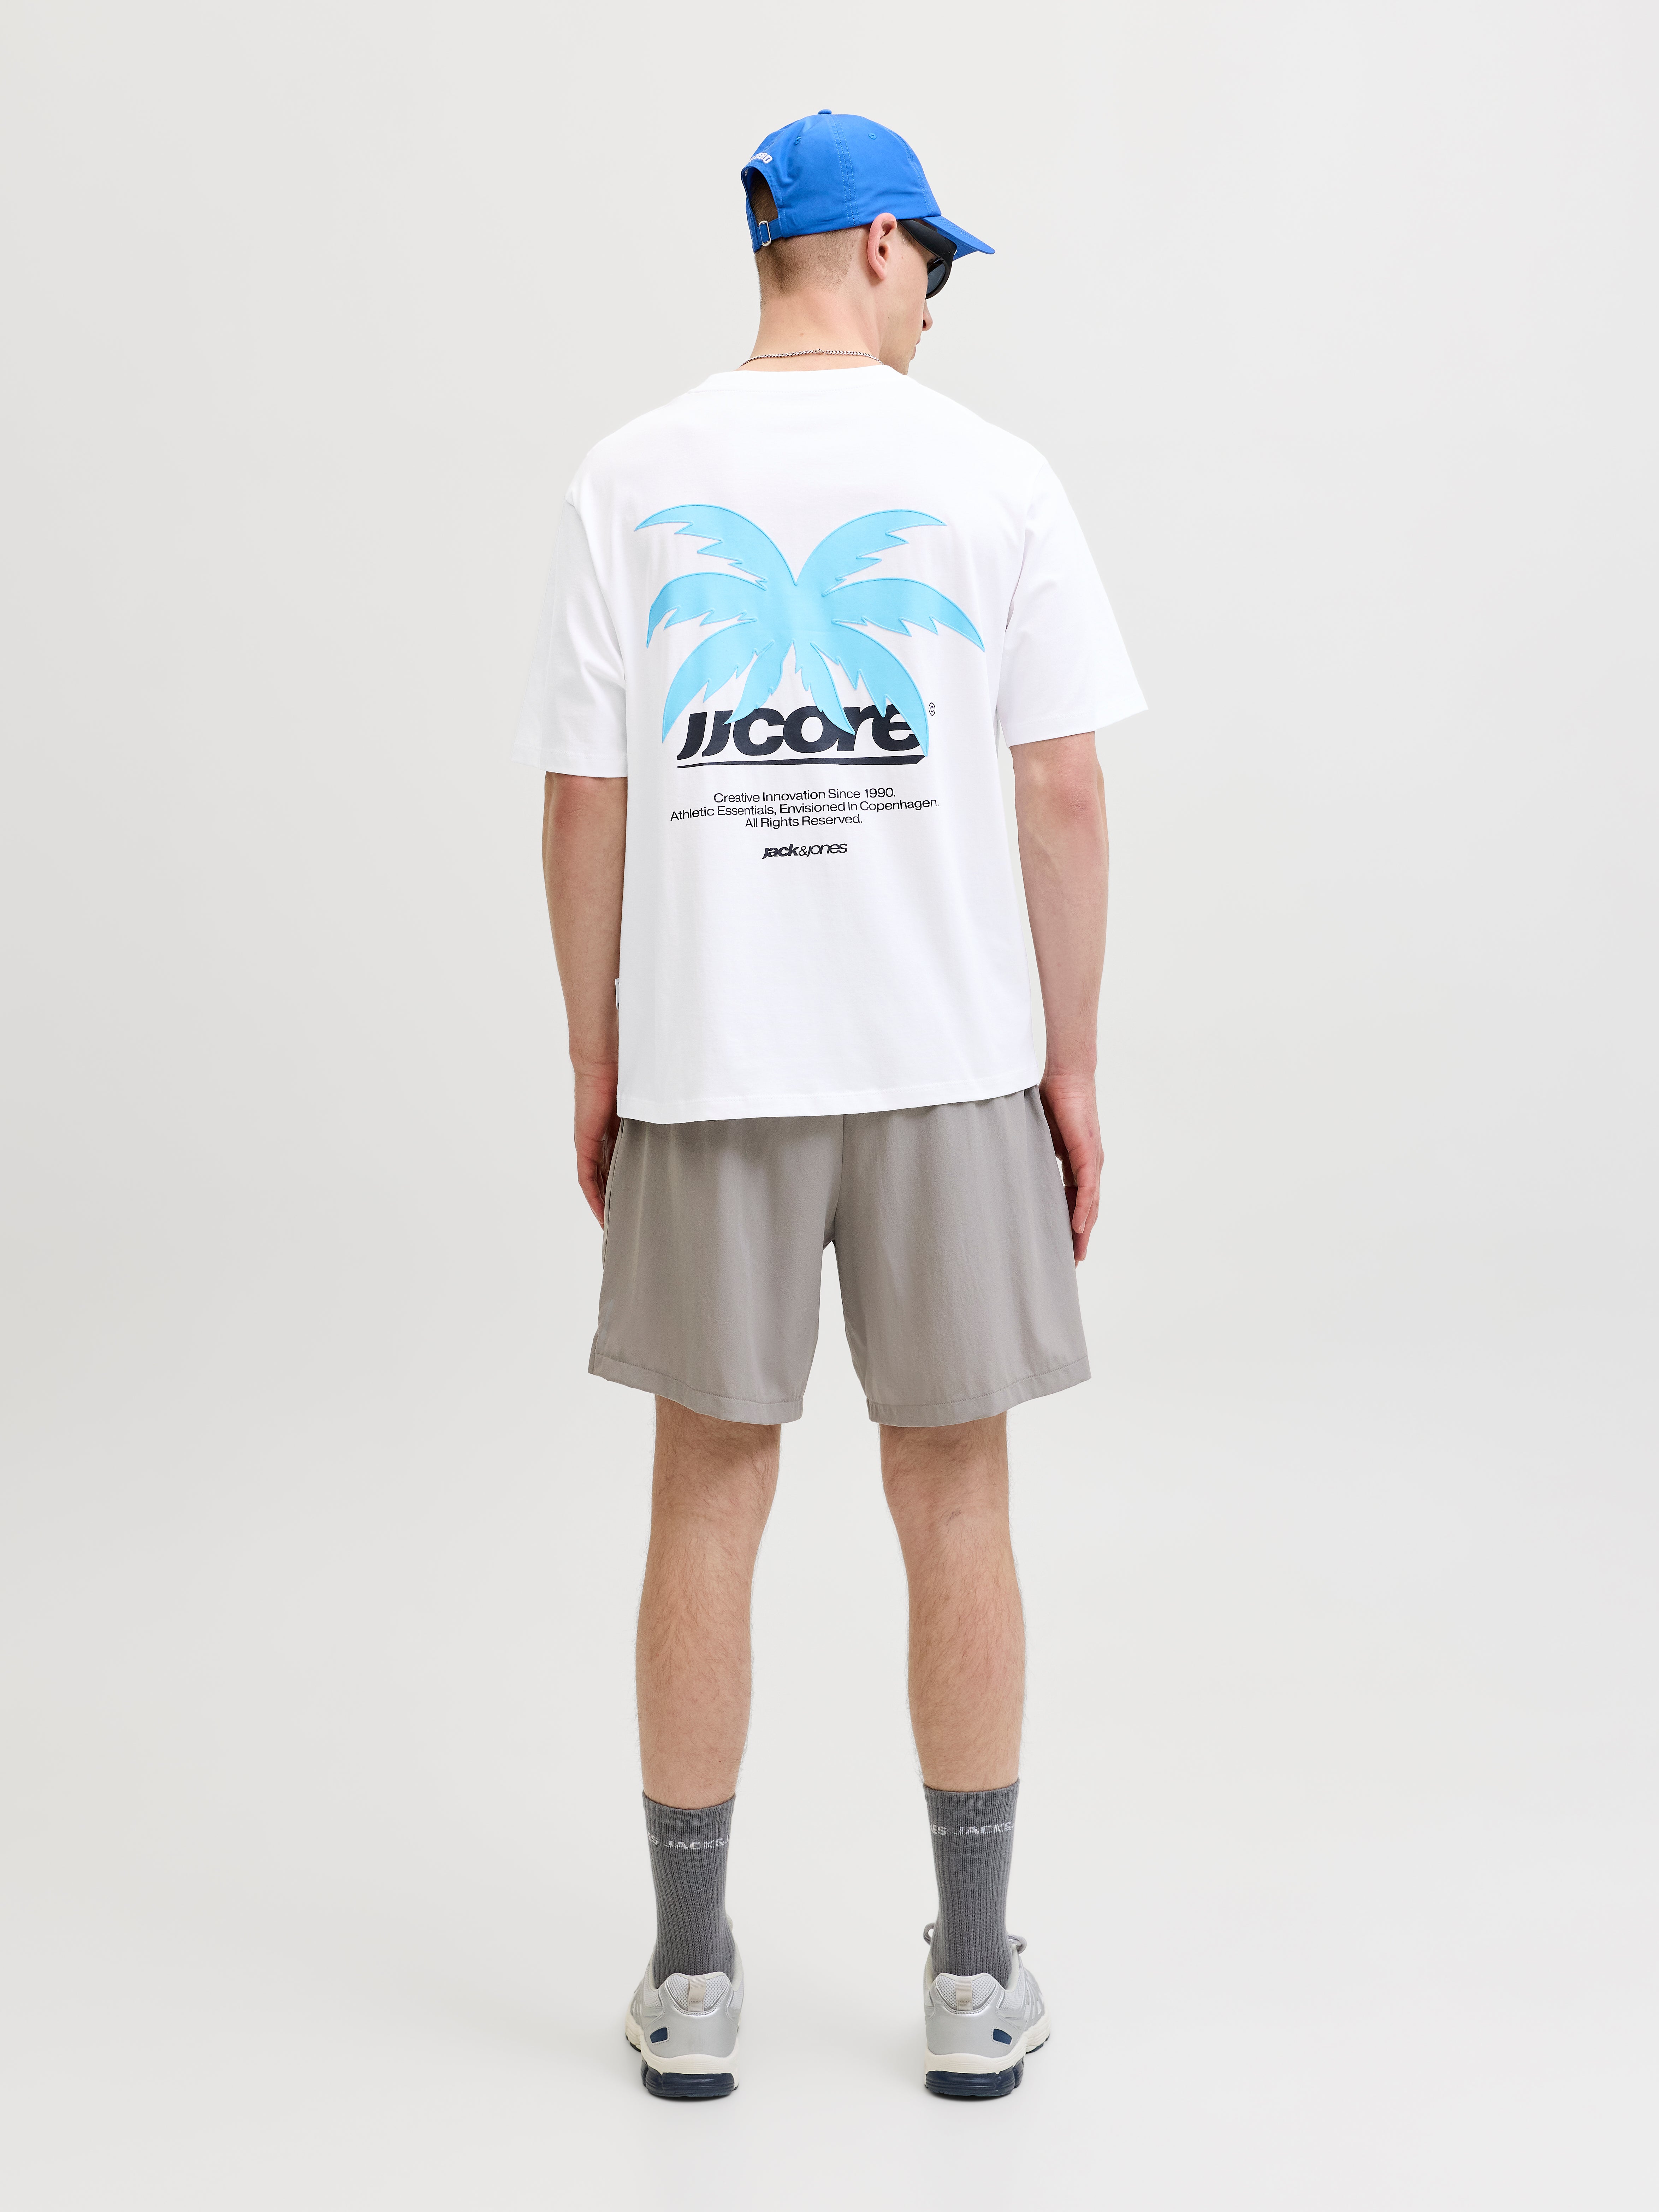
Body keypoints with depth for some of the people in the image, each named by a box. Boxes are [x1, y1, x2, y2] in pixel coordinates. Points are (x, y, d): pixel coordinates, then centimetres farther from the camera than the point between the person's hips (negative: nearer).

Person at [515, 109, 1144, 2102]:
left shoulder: (630, 481, 1)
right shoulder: (991, 477, -1)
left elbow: (583, 799, 0)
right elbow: (1063, 791, -3)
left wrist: (595, 1061, 9)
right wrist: (1073, 1059, 5)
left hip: (701, 1063, 1)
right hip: (948, 1060, 0)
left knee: (709, 1504, 9)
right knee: (954, 1506, 9)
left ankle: (691, 1978, 19)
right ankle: (975, 1979, 19)